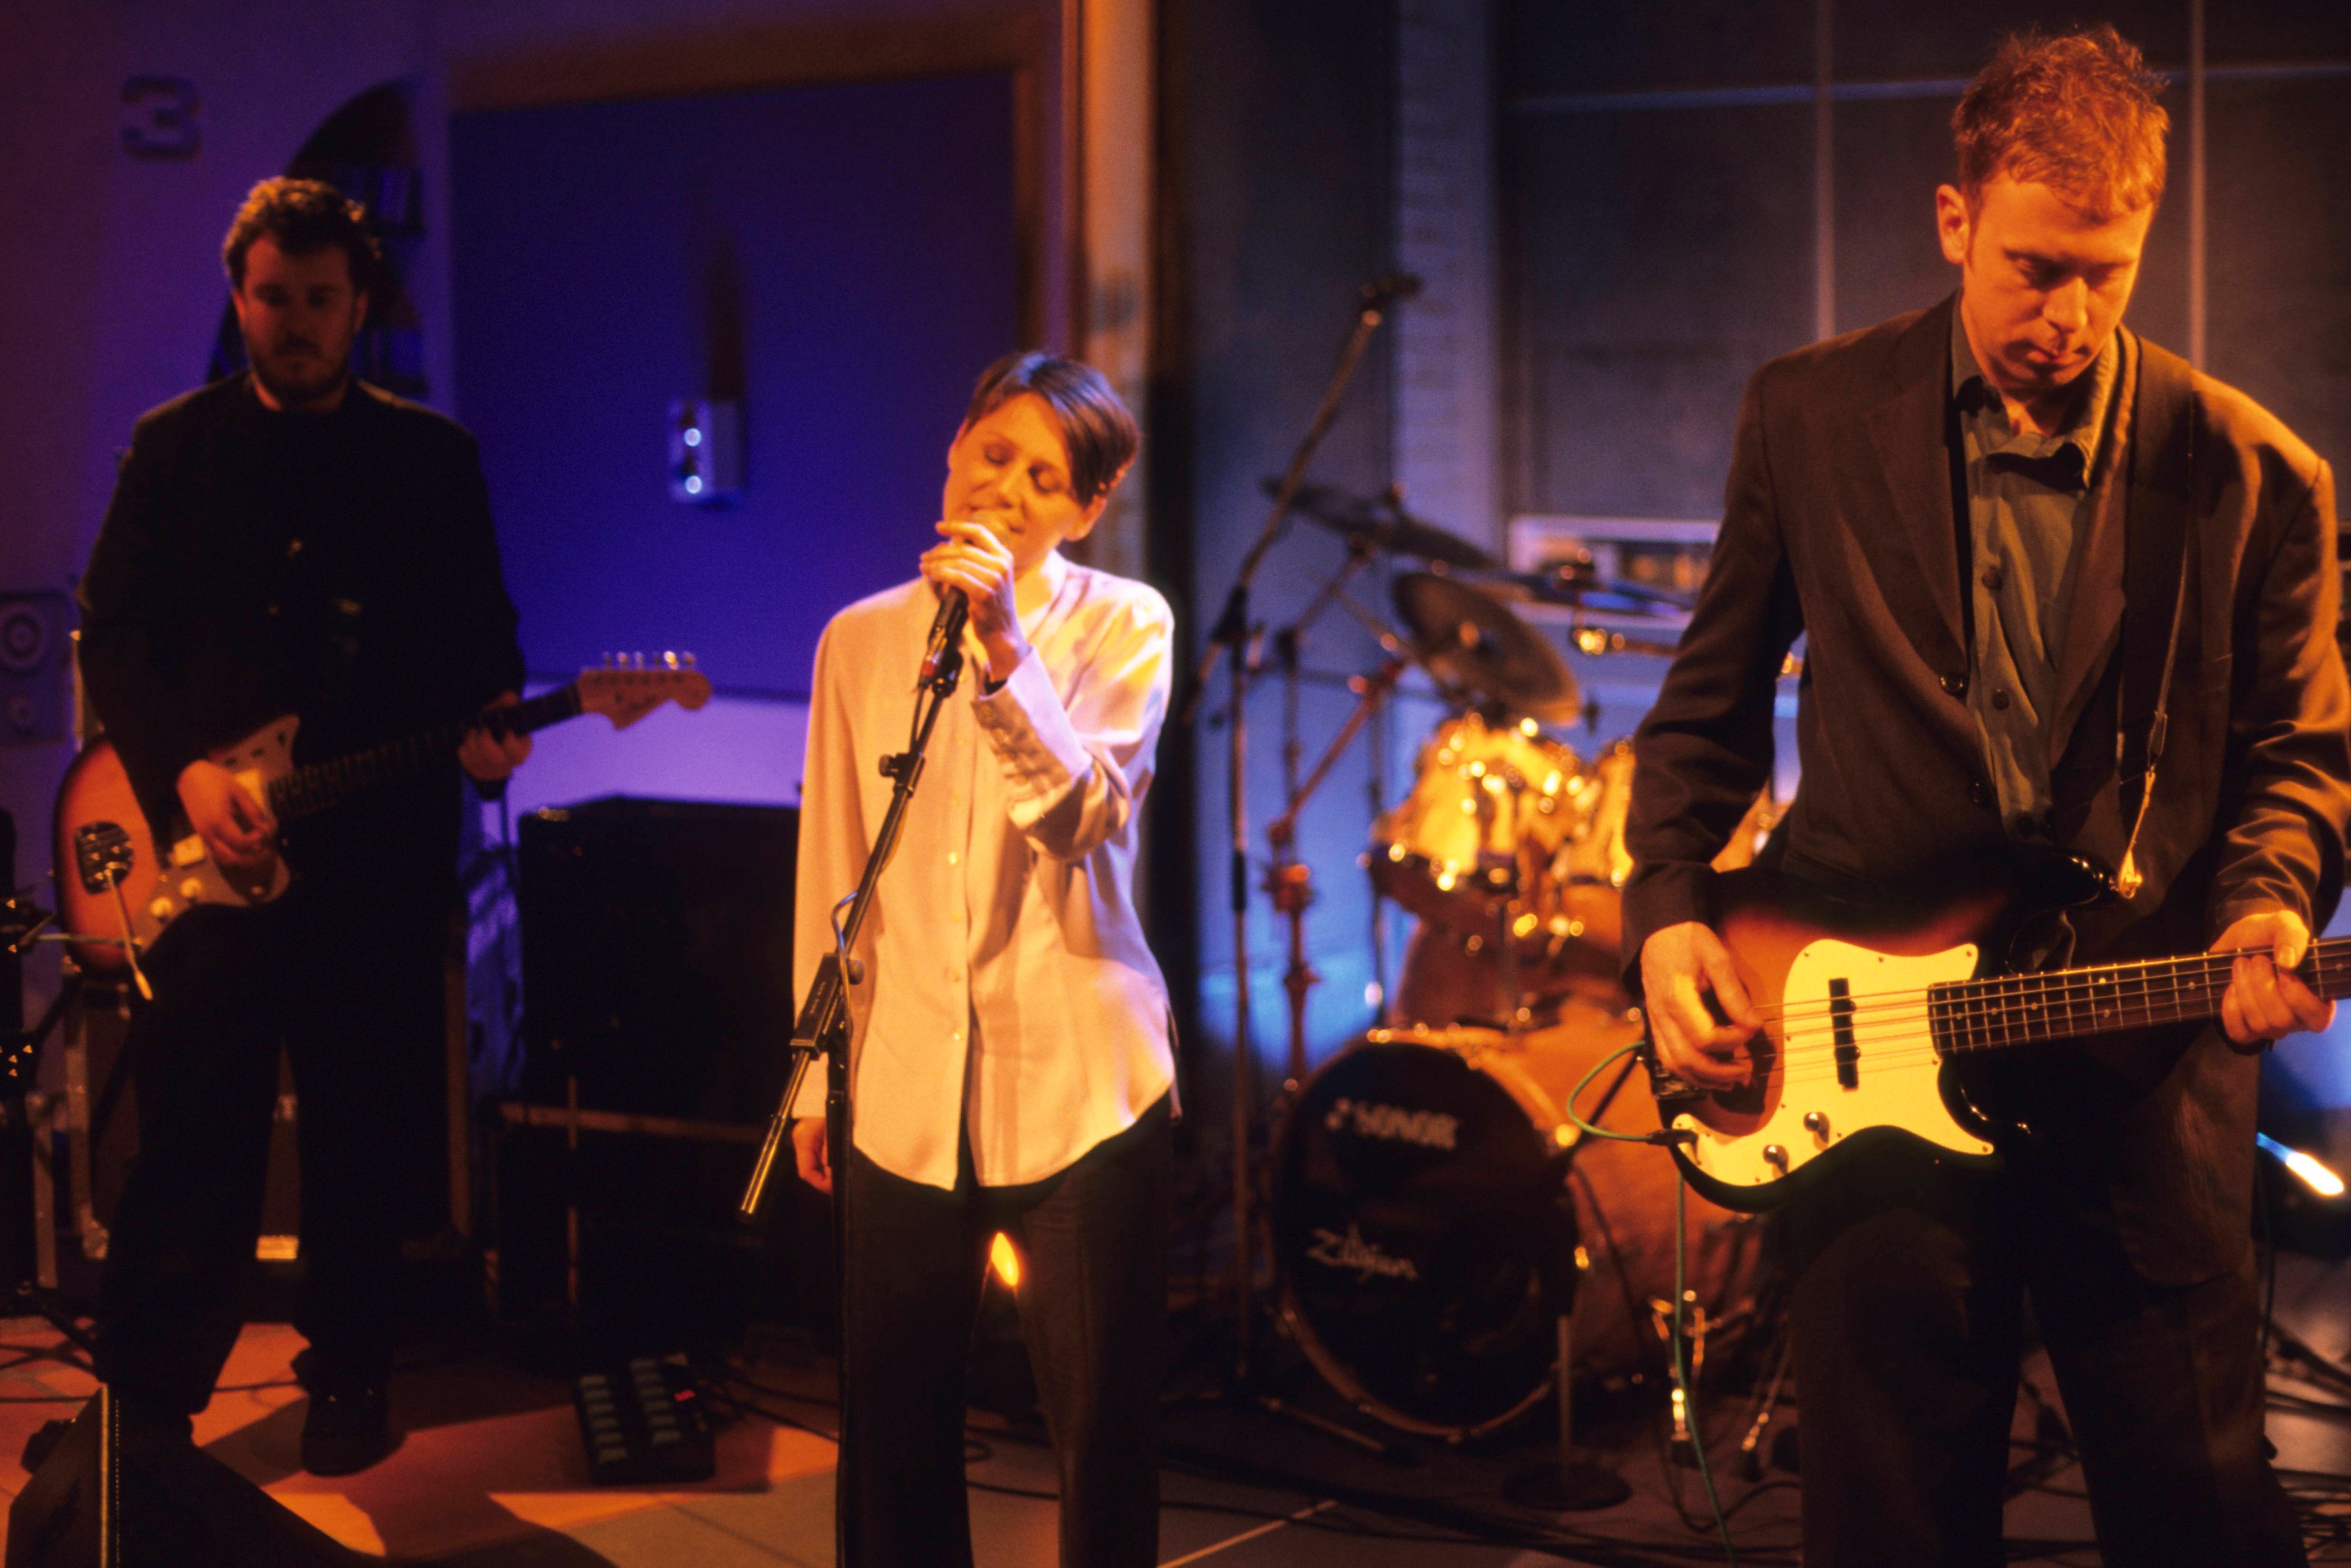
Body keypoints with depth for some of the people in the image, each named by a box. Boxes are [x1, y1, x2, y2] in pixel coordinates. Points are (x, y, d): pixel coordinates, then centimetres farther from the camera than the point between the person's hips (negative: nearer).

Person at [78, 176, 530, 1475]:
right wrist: (183, 775, -11)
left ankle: (348, 1383, 22)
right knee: (192, 1140, -2)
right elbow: (113, 631, 3)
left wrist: (487, 723, -11)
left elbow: (483, 628, 11)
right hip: (209, 848, -1)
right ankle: (141, 1407, 8)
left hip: (381, 847, 1)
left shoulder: (432, 456, 9)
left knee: (368, 1141, 7)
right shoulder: (175, 444, 7)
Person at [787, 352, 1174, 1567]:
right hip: (905, 1089, 3)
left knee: (1102, 1433, 2)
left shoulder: (1123, 626, 0)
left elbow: (1082, 812, -15)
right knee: (894, 1422, 8)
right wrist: (815, 1077, 13)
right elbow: (831, 871, 12)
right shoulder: (861, 640, 7)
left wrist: (1004, 648, -27)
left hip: (1078, 1085, -2)